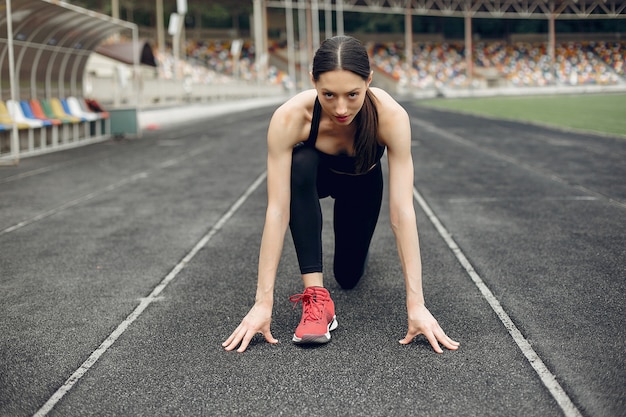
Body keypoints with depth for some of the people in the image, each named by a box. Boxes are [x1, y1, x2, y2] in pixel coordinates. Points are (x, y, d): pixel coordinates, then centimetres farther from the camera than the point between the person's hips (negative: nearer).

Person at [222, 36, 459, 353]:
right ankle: (316, 297, -29)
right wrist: (263, 301, -43)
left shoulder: (391, 115, -40)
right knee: (300, 163, -37)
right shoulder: (290, 117, -40)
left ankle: (357, 243, 42)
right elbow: (277, 210, -40)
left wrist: (415, 303, -44)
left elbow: (402, 211, -41)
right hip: (316, 176, -1)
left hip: (363, 184, 1)